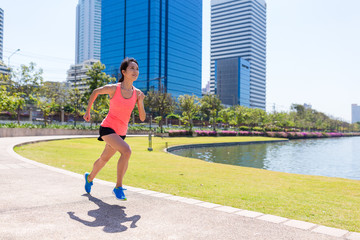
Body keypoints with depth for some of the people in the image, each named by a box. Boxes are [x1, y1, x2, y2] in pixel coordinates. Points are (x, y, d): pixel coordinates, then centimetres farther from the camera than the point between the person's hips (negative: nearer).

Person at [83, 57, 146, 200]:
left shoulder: (137, 93, -4)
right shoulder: (113, 88, -13)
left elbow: (142, 118, -4)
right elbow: (95, 92, 7)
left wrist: (140, 102, -20)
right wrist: (88, 111, 11)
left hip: (121, 133, 5)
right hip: (107, 128, -5)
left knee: (104, 159, 22)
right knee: (126, 151, -28)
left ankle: (89, 178, 52)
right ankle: (118, 187, -15)